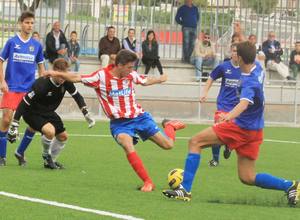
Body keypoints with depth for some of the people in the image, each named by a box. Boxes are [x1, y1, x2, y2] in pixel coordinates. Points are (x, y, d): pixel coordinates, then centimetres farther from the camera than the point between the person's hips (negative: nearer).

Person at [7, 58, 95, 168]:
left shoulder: (66, 82, -17)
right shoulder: (42, 85, -35)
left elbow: (77, 96, 2)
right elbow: (24, 103, -30)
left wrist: (87, 114, -4)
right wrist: (14, 125, -30)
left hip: (48, 112, 7)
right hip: (32, 113, -7)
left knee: (63, 136, 9)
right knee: (50, 131, -30)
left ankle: (50, 161, 30)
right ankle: (46, 156, -2)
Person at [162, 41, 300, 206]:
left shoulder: (249, 83, -27)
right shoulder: (257, 66, -1)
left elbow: (244, 104, -47)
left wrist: (230, 116, -64)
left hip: (241, 128, -9)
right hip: (253, 131, 9)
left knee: (195, 142, -4)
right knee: (247, 178, 11)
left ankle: (185, 189, -9)